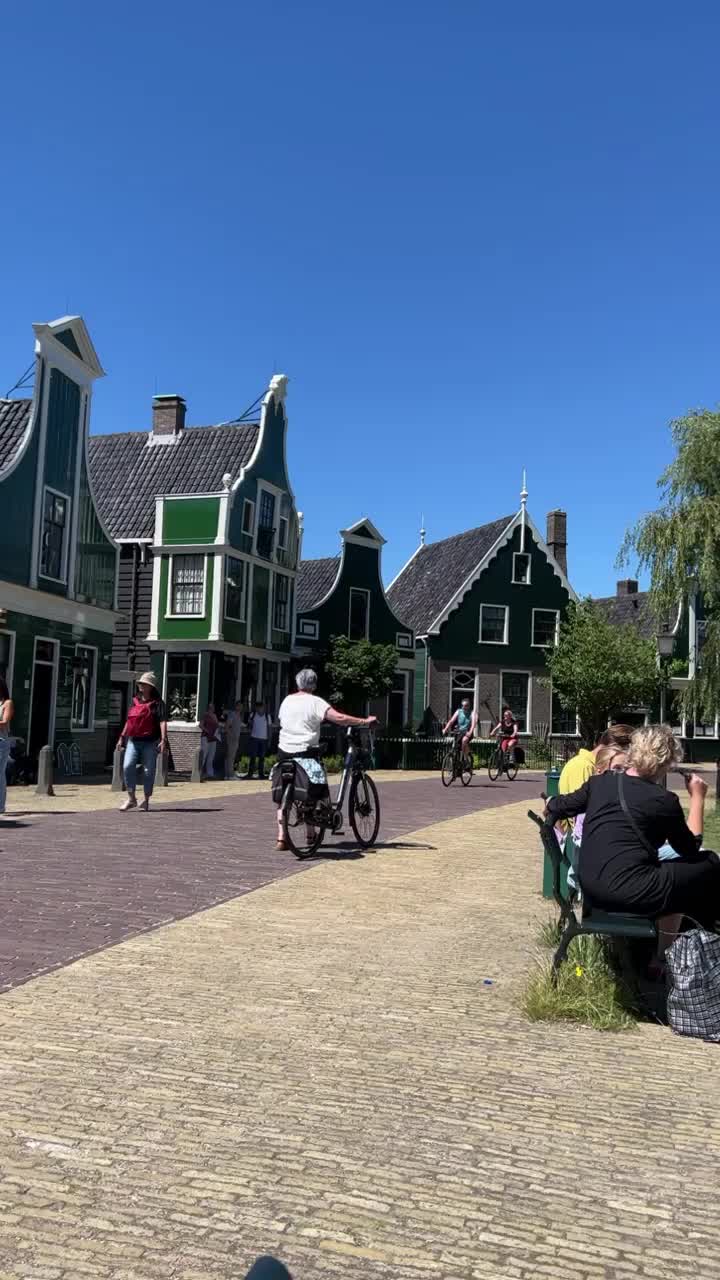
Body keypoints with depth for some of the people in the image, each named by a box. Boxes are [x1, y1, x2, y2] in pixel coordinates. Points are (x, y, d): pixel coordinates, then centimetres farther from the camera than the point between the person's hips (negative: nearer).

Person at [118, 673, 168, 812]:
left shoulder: (157, 703, -3)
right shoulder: (135, 701, 14)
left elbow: (162, 722, -12)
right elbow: (129, 720, 23)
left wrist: (163, 740, -23)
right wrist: (122, 737, 21)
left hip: (150, 742, -4)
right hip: (133, 741, 4)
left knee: (148, 771, 2)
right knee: (128, 766, -10)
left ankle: (146, 800, 16)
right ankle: (131, 799, 0)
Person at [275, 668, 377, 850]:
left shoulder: (287, 700, 9)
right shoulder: (315, 702, -7)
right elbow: (339, 718, -17)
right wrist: (365, 720, -12)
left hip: (285, 751, 4)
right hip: (306, 752, -4)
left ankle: (281, 837, 2)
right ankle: (310, 834, 18)